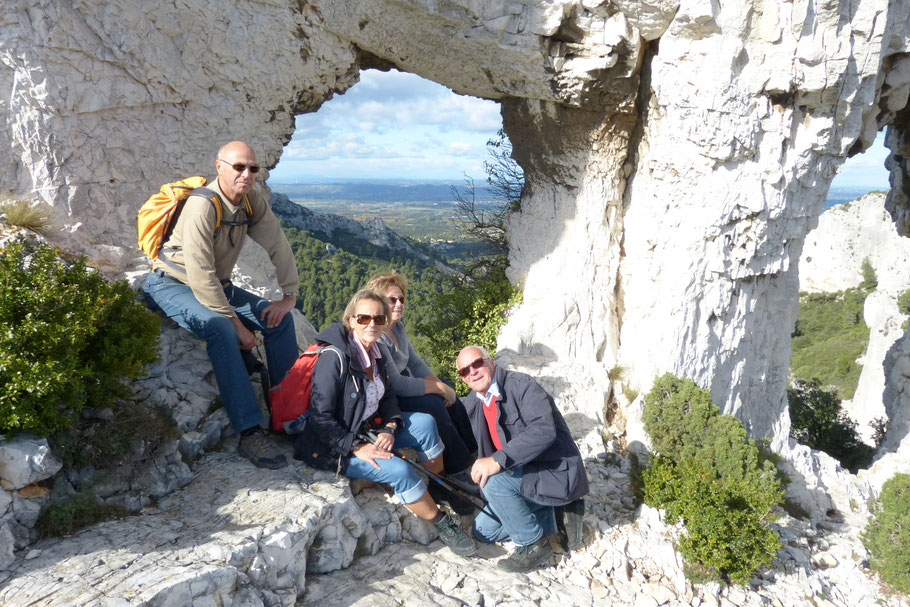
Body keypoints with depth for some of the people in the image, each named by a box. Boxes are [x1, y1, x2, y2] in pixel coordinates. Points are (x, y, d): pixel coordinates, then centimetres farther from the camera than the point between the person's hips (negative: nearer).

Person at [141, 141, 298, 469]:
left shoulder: (253, 201, -5)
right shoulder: (202, 205, -27)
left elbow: (278, 246, 1)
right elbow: (201, 277, -31)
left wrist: (289, 297, -6)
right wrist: (238, 324, -28)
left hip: (218, 286, 8)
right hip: (172, 285, -8)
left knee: (279, 317, -4)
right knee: (220, 328, -34)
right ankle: (250, 434, -36)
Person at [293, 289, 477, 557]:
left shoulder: (376, 354, 0)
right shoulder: (334, 358, -24)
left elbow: (388, 397, 10)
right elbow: (320, 417, -23)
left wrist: (389, 429, -9)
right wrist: (356, 447, -26)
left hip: (368, 429, 8)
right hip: (333, 447, -8)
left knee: (425, 422, -8)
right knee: (400, 471, -24)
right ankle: (443, 524, -4)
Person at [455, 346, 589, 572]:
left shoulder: (521, 384, -18)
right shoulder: (472, 404, 5)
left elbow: (544, 430, -35)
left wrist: (498, 460, -41)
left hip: (557, 474, -9)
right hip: (523, 474, 9)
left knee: (494, 480, -31)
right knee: (483, 531, 7)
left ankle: (533, 544, -10)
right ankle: (557, 516, 11)